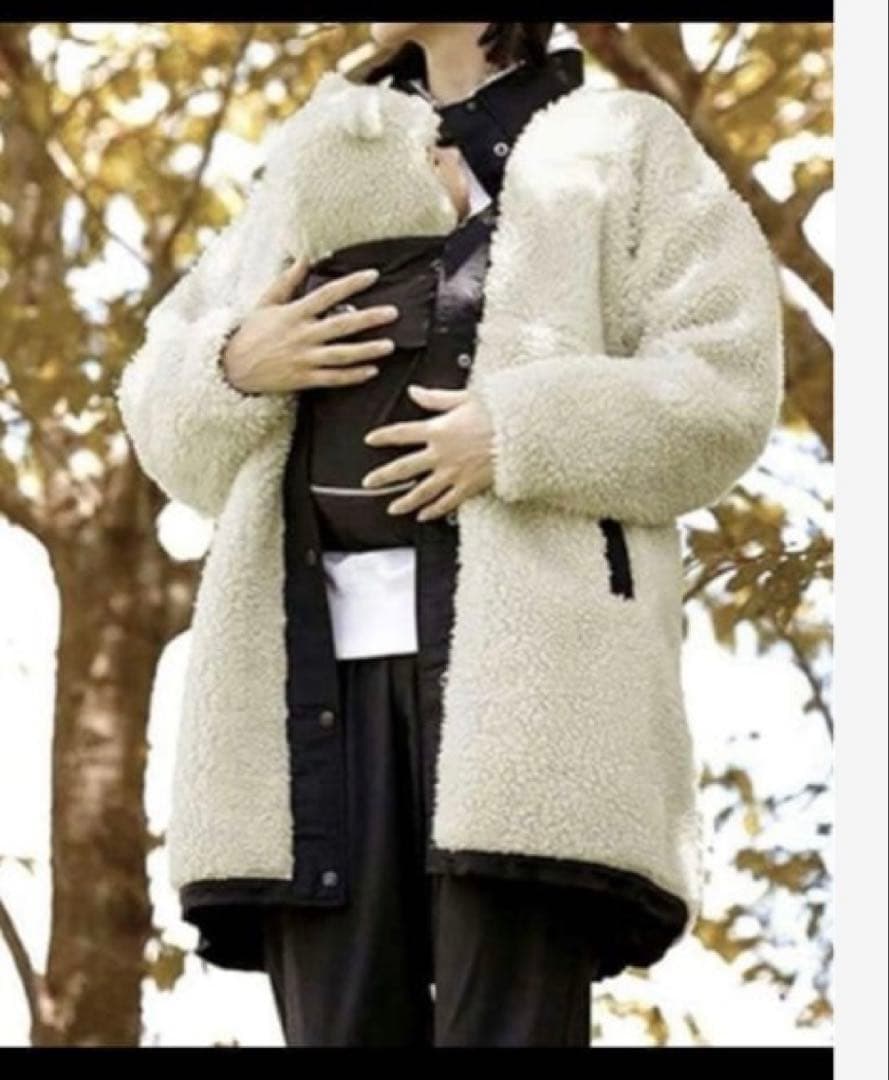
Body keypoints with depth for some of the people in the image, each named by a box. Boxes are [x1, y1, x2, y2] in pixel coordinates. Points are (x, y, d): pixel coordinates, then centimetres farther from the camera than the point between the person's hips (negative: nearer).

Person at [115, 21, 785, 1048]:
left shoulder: (620, 149, 15)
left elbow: (725, 388, 2)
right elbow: (166, 421, 24)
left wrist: (519, 434, -12)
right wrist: (237, 368, 1)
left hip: (523, 652, -4)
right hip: (321, 656, 4)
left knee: (508, 1026, -13)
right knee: (342, 1031, -4)